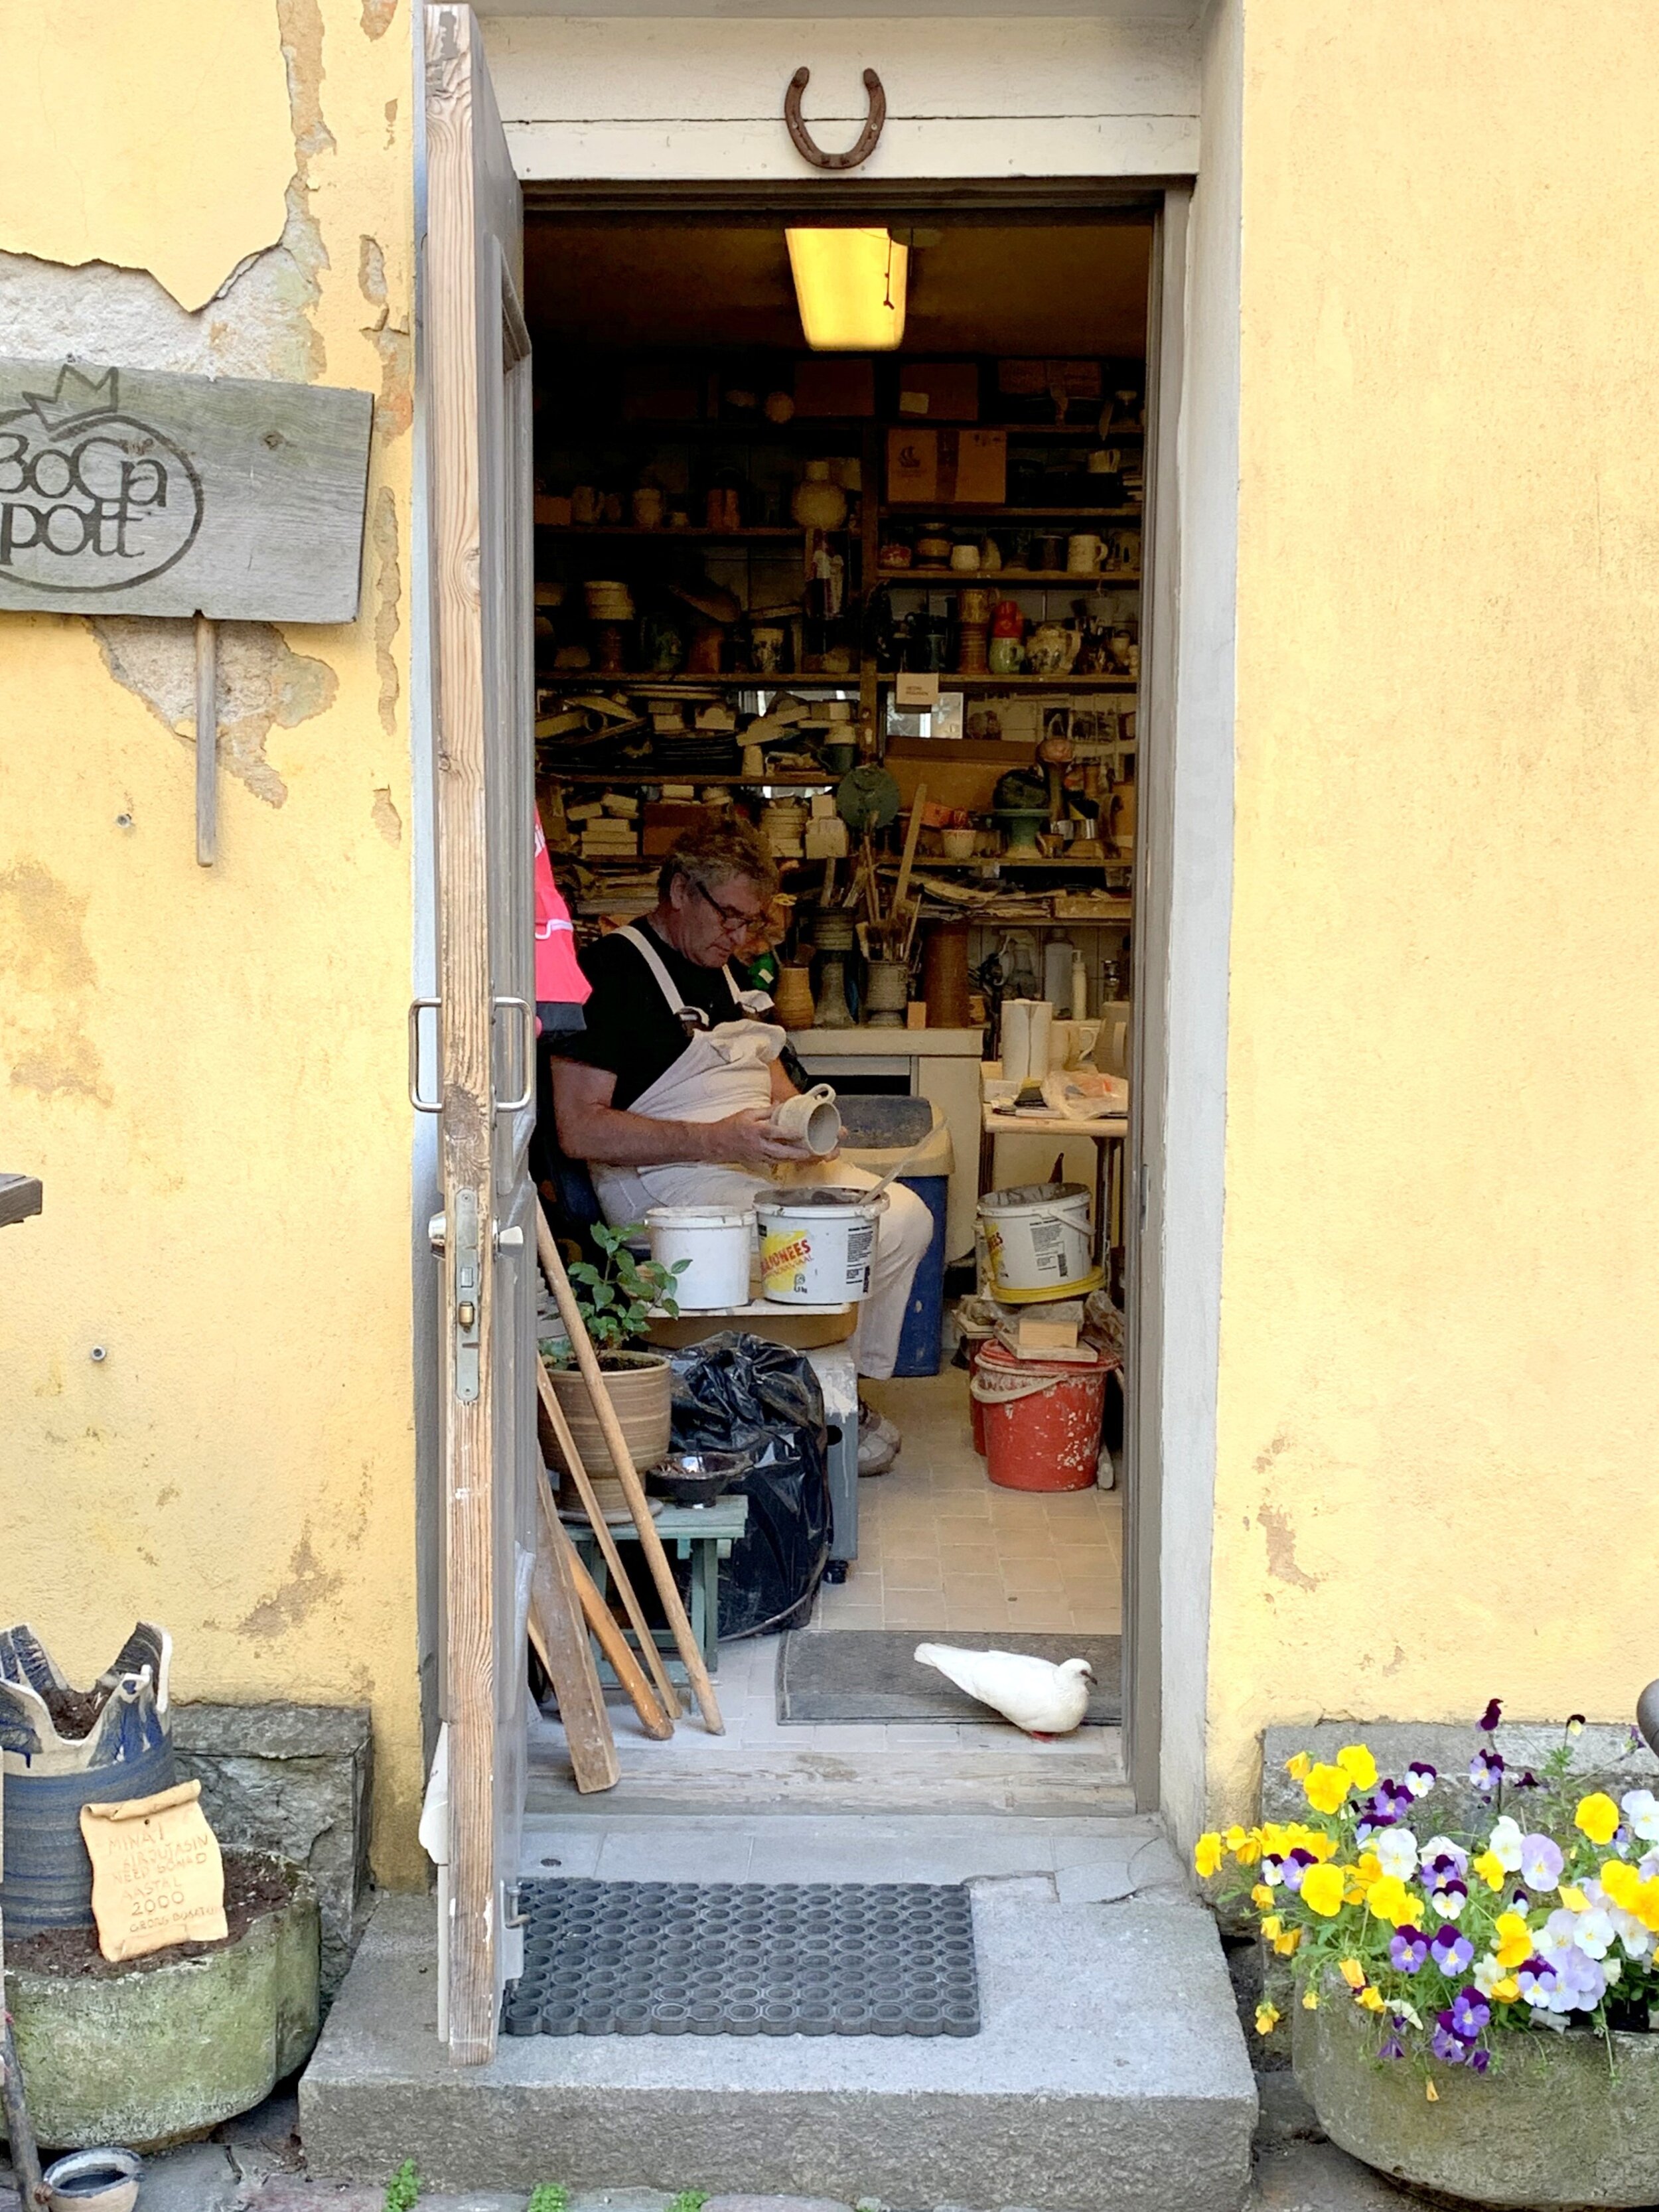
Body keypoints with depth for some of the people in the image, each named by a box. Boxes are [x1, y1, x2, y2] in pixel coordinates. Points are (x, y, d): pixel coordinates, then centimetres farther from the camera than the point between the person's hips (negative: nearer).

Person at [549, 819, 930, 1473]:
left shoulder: (728, 972, 18)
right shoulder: (613, 969, -10)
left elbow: (774, 1080, 25)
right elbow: (580, 1130, -18)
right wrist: (717, 1140, -23)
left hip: (766, 1163, 9)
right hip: (666, 1177, -9)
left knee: (905, 1217, -7)